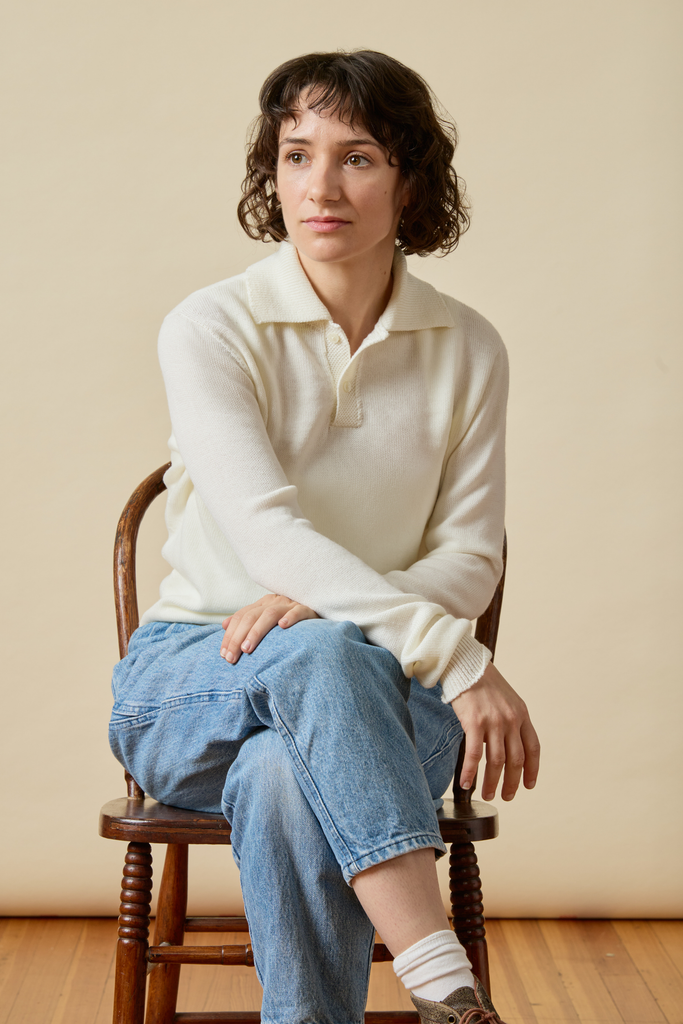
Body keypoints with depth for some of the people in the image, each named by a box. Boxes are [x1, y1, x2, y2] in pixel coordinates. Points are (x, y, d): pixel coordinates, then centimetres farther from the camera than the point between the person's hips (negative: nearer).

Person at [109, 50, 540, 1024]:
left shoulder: (469, 350, 2)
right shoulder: (209, 329, -8)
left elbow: (470, 557, 1)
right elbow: (270, 534, -21)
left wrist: (321, 605, -20)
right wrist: (457, 656, -32)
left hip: (377, 686, 2)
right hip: (193, 678, -1)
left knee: (286, 776, -35)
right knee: (320, 656, -37)